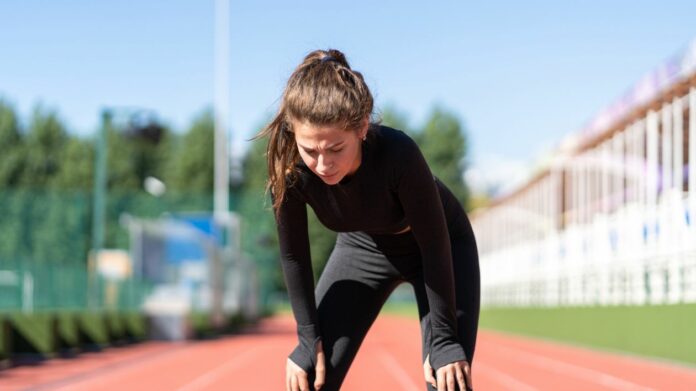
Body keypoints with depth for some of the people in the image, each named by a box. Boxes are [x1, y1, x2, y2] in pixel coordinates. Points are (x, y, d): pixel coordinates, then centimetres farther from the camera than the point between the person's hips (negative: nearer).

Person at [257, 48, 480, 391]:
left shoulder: (397, 154, -41)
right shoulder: (289, 169, -31)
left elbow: (435, 244, -28)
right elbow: (293, 256, -14)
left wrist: (444, 339, -23)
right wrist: (309, 337, -11)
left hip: (442, 246, -3)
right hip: (363, 247, 3)